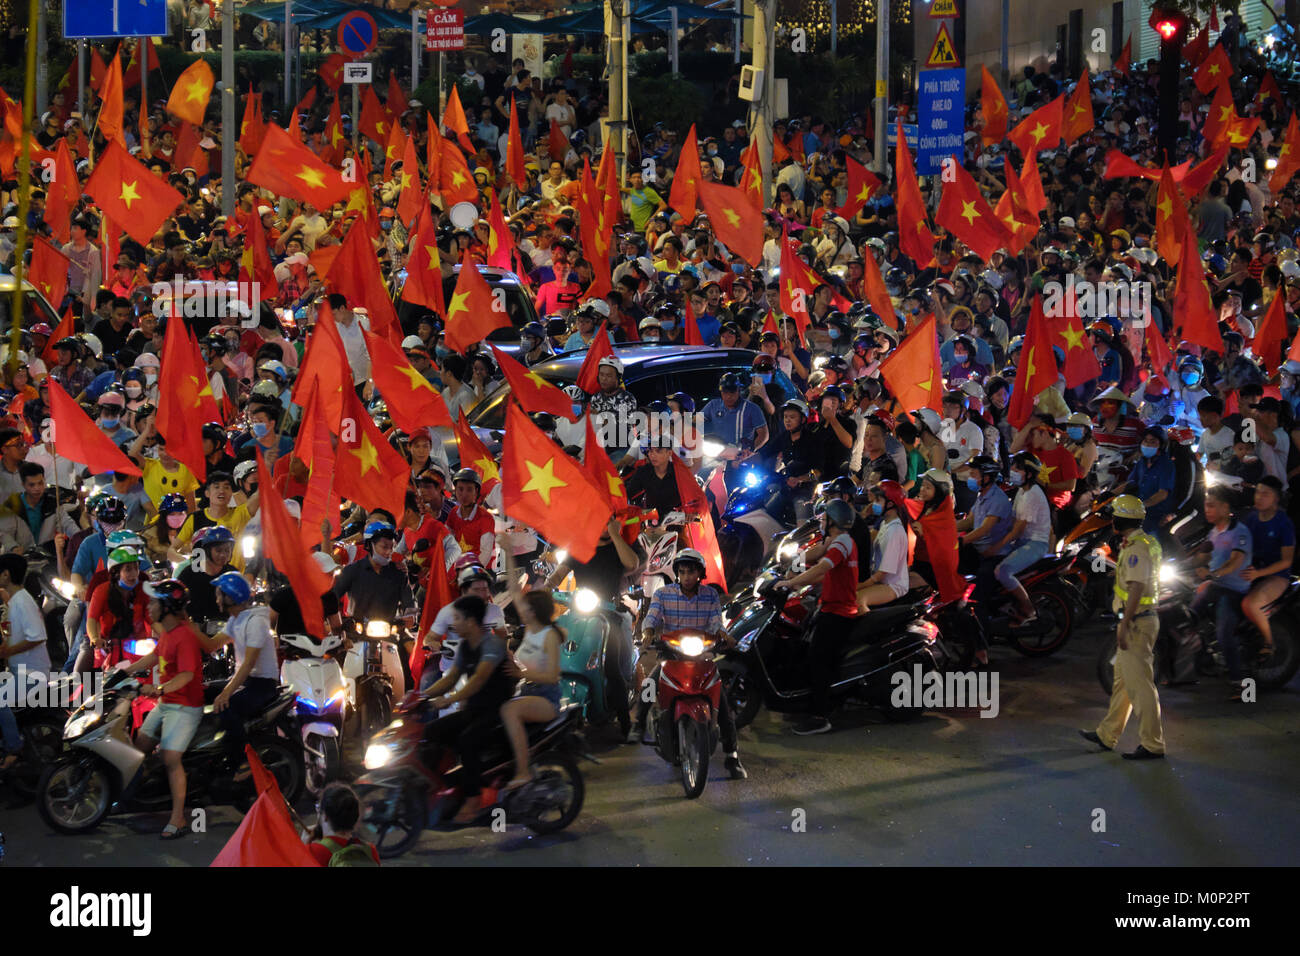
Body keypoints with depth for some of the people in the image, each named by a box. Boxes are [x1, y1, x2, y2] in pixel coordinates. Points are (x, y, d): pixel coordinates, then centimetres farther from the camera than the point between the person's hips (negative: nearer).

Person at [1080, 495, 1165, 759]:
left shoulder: (1136, 549, -19)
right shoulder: (1147, 543, 13)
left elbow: (1136, 588, -25)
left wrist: (1124, 624, -26)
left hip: (1136, 623, -11)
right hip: (1138, 621, 11)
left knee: (1140, 684, -7)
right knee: (1122, 680, 18)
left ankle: (1152, 745, -5)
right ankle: (1107, 736, 29)